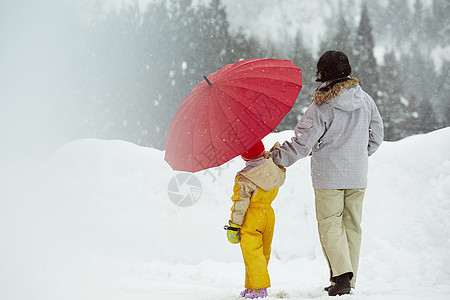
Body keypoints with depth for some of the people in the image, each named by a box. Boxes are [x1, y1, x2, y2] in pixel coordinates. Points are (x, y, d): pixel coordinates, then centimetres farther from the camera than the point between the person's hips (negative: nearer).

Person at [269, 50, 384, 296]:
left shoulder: (321, 106, -15)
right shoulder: (365, 100, 3)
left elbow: (302, 143, -16)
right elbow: (376, 136, 12)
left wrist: (275, 158, -6)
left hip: (329, 176, -5)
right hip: (358, 175, 5)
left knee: (330, 224, 2)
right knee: (352, 224, 11)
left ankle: (341, 274, -15)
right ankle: (348, 282, 15)